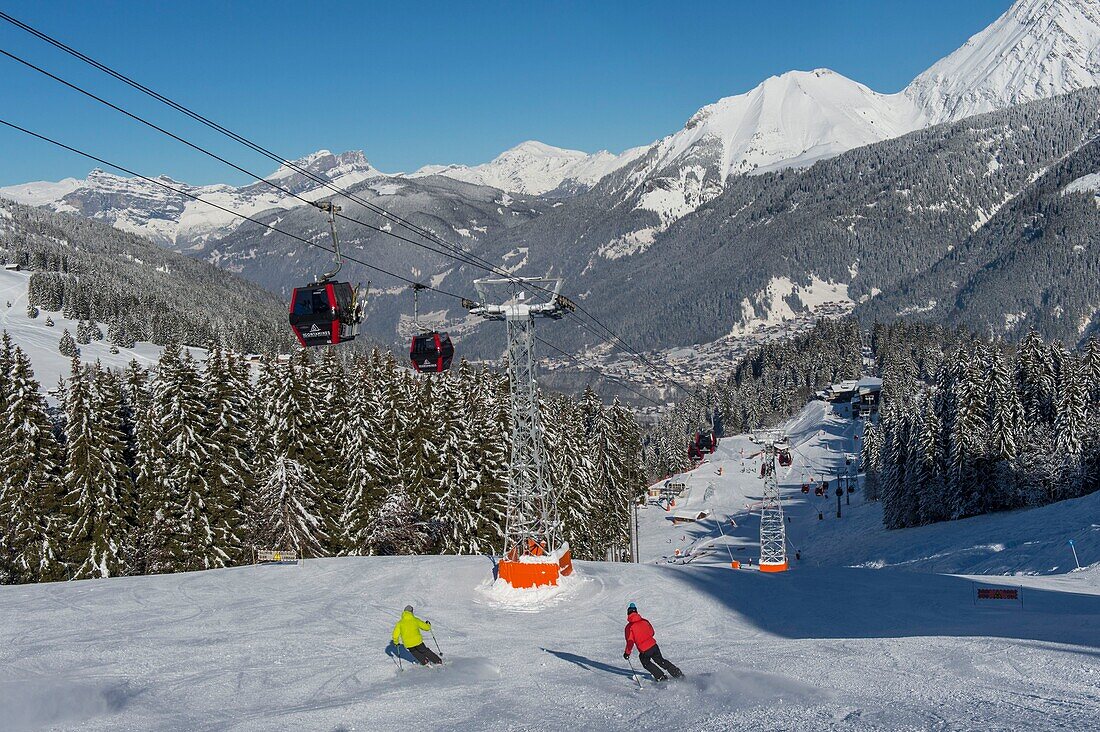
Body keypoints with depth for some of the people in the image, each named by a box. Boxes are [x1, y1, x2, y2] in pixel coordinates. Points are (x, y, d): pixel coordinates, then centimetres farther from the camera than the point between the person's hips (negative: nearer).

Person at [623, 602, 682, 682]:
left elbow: (630, 642, -14)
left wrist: (627, 653, -3)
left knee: (646, 663, 25)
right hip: (654, 645, 4)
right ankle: (677, 673, 23)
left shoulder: (629, 627, -10)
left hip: (644, 651, -4)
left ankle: (660, 677, 20)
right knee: (661, 661, 24)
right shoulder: (644, 621, 5)